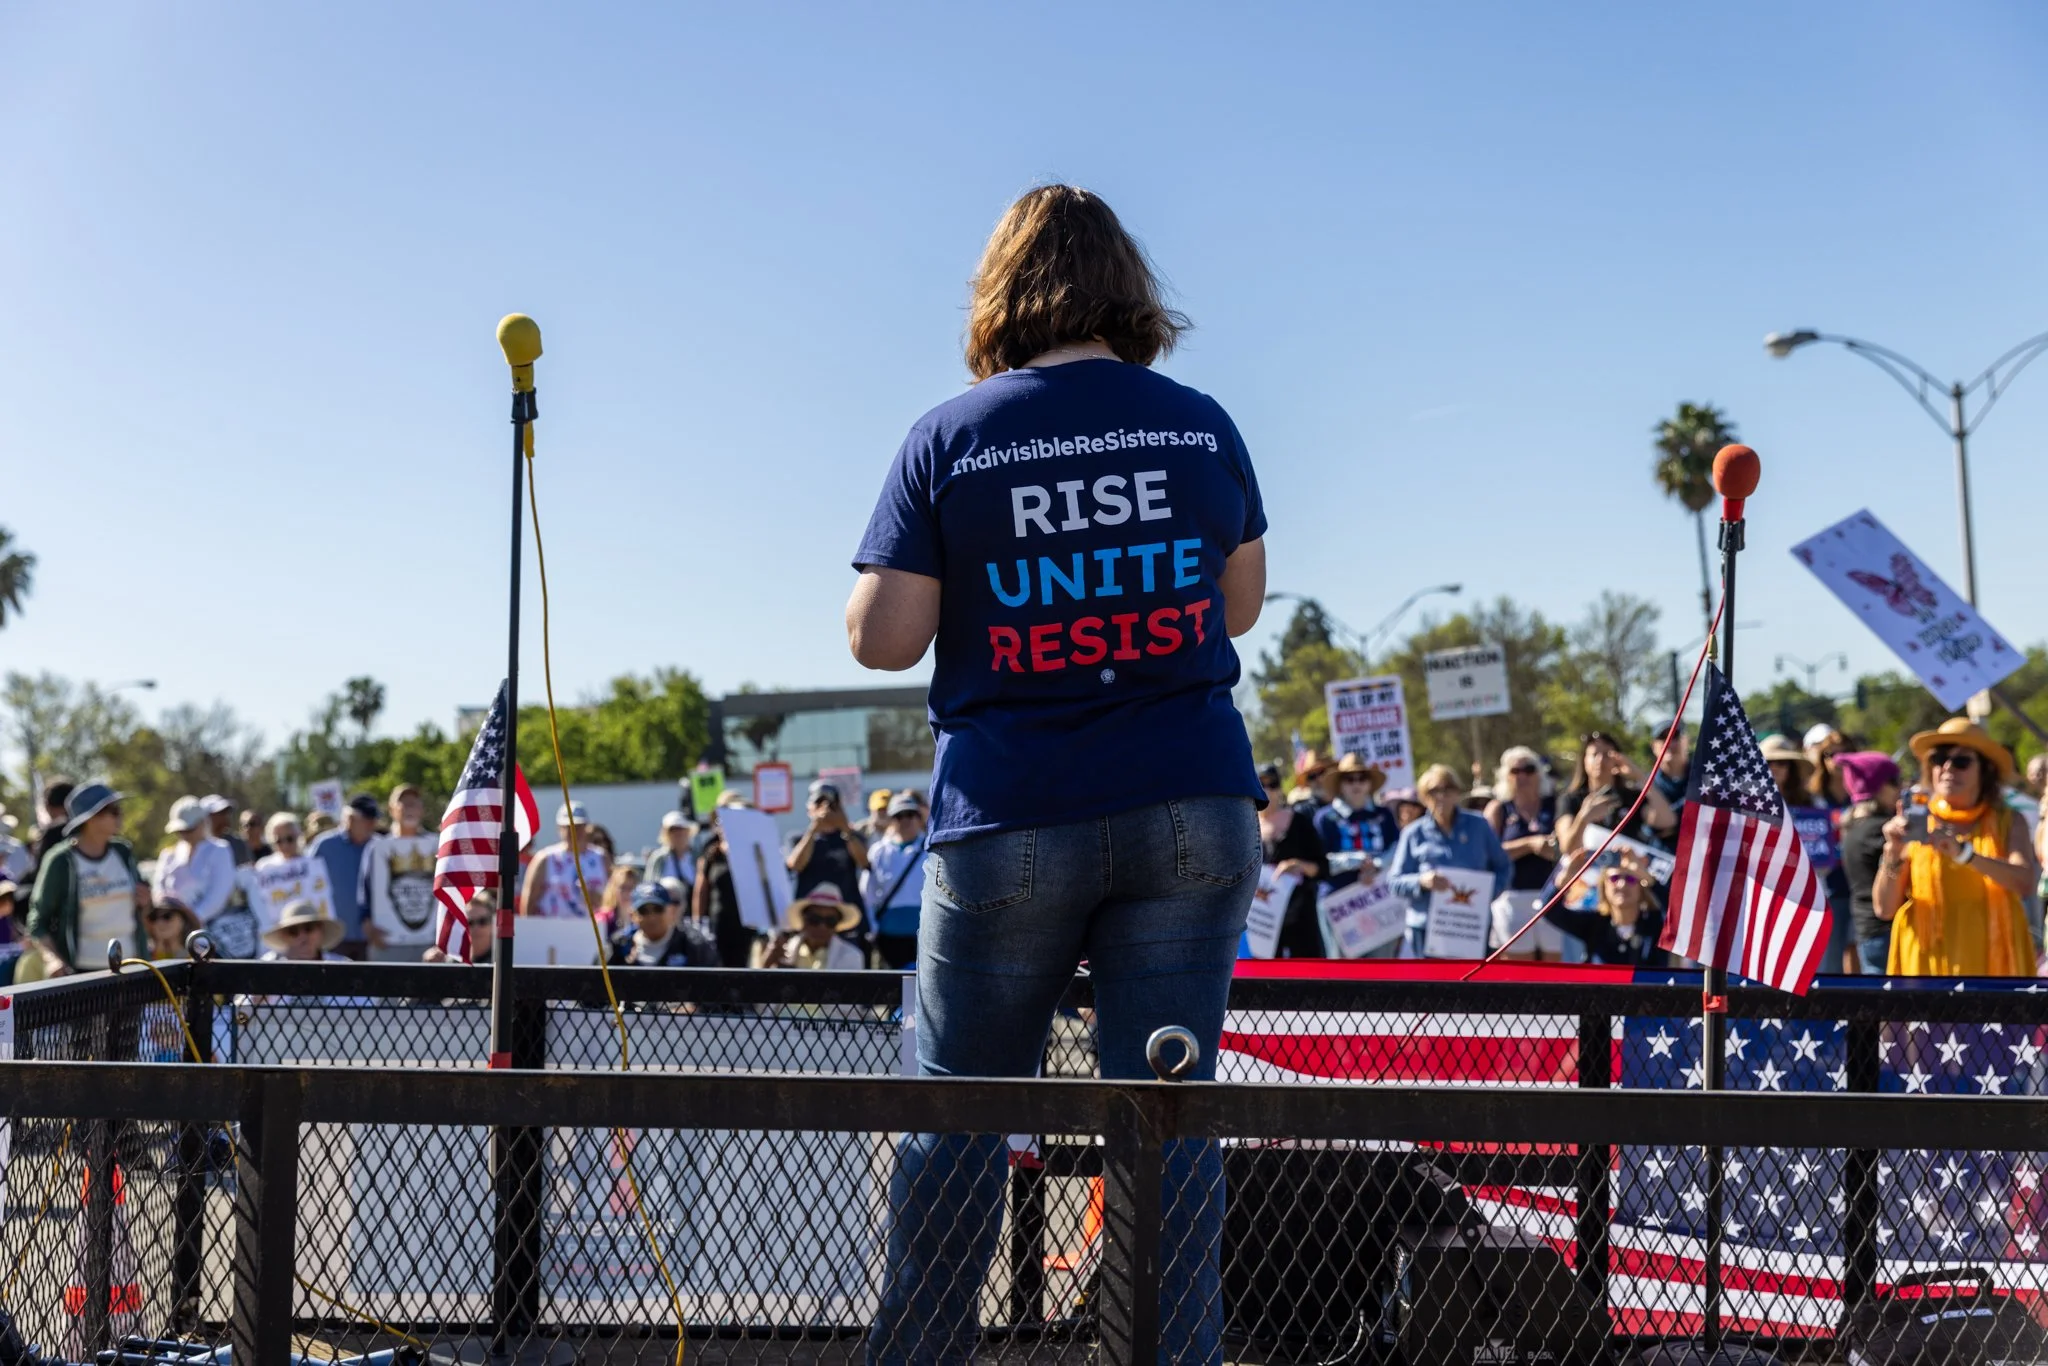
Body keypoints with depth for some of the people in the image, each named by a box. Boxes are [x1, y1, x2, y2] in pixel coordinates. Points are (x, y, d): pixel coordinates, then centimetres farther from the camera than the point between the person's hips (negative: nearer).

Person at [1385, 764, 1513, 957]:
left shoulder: (1478, 826, 8)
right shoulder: (1413, 834, 5)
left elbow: (1503, 867, 13)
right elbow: (1394, 882, 3)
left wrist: (1489, 893, -6)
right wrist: (1421, 881, -17)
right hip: (1427, 928, -1)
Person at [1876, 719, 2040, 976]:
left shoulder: (2007, 823, 4)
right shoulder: (1916, 824, 2)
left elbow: (2025, 882, -15)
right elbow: (1885, 909, -1)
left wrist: (1963, 853, -27)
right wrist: (1893, 856, -18)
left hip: (1992, 961, 1)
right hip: (1927, 962, 0)